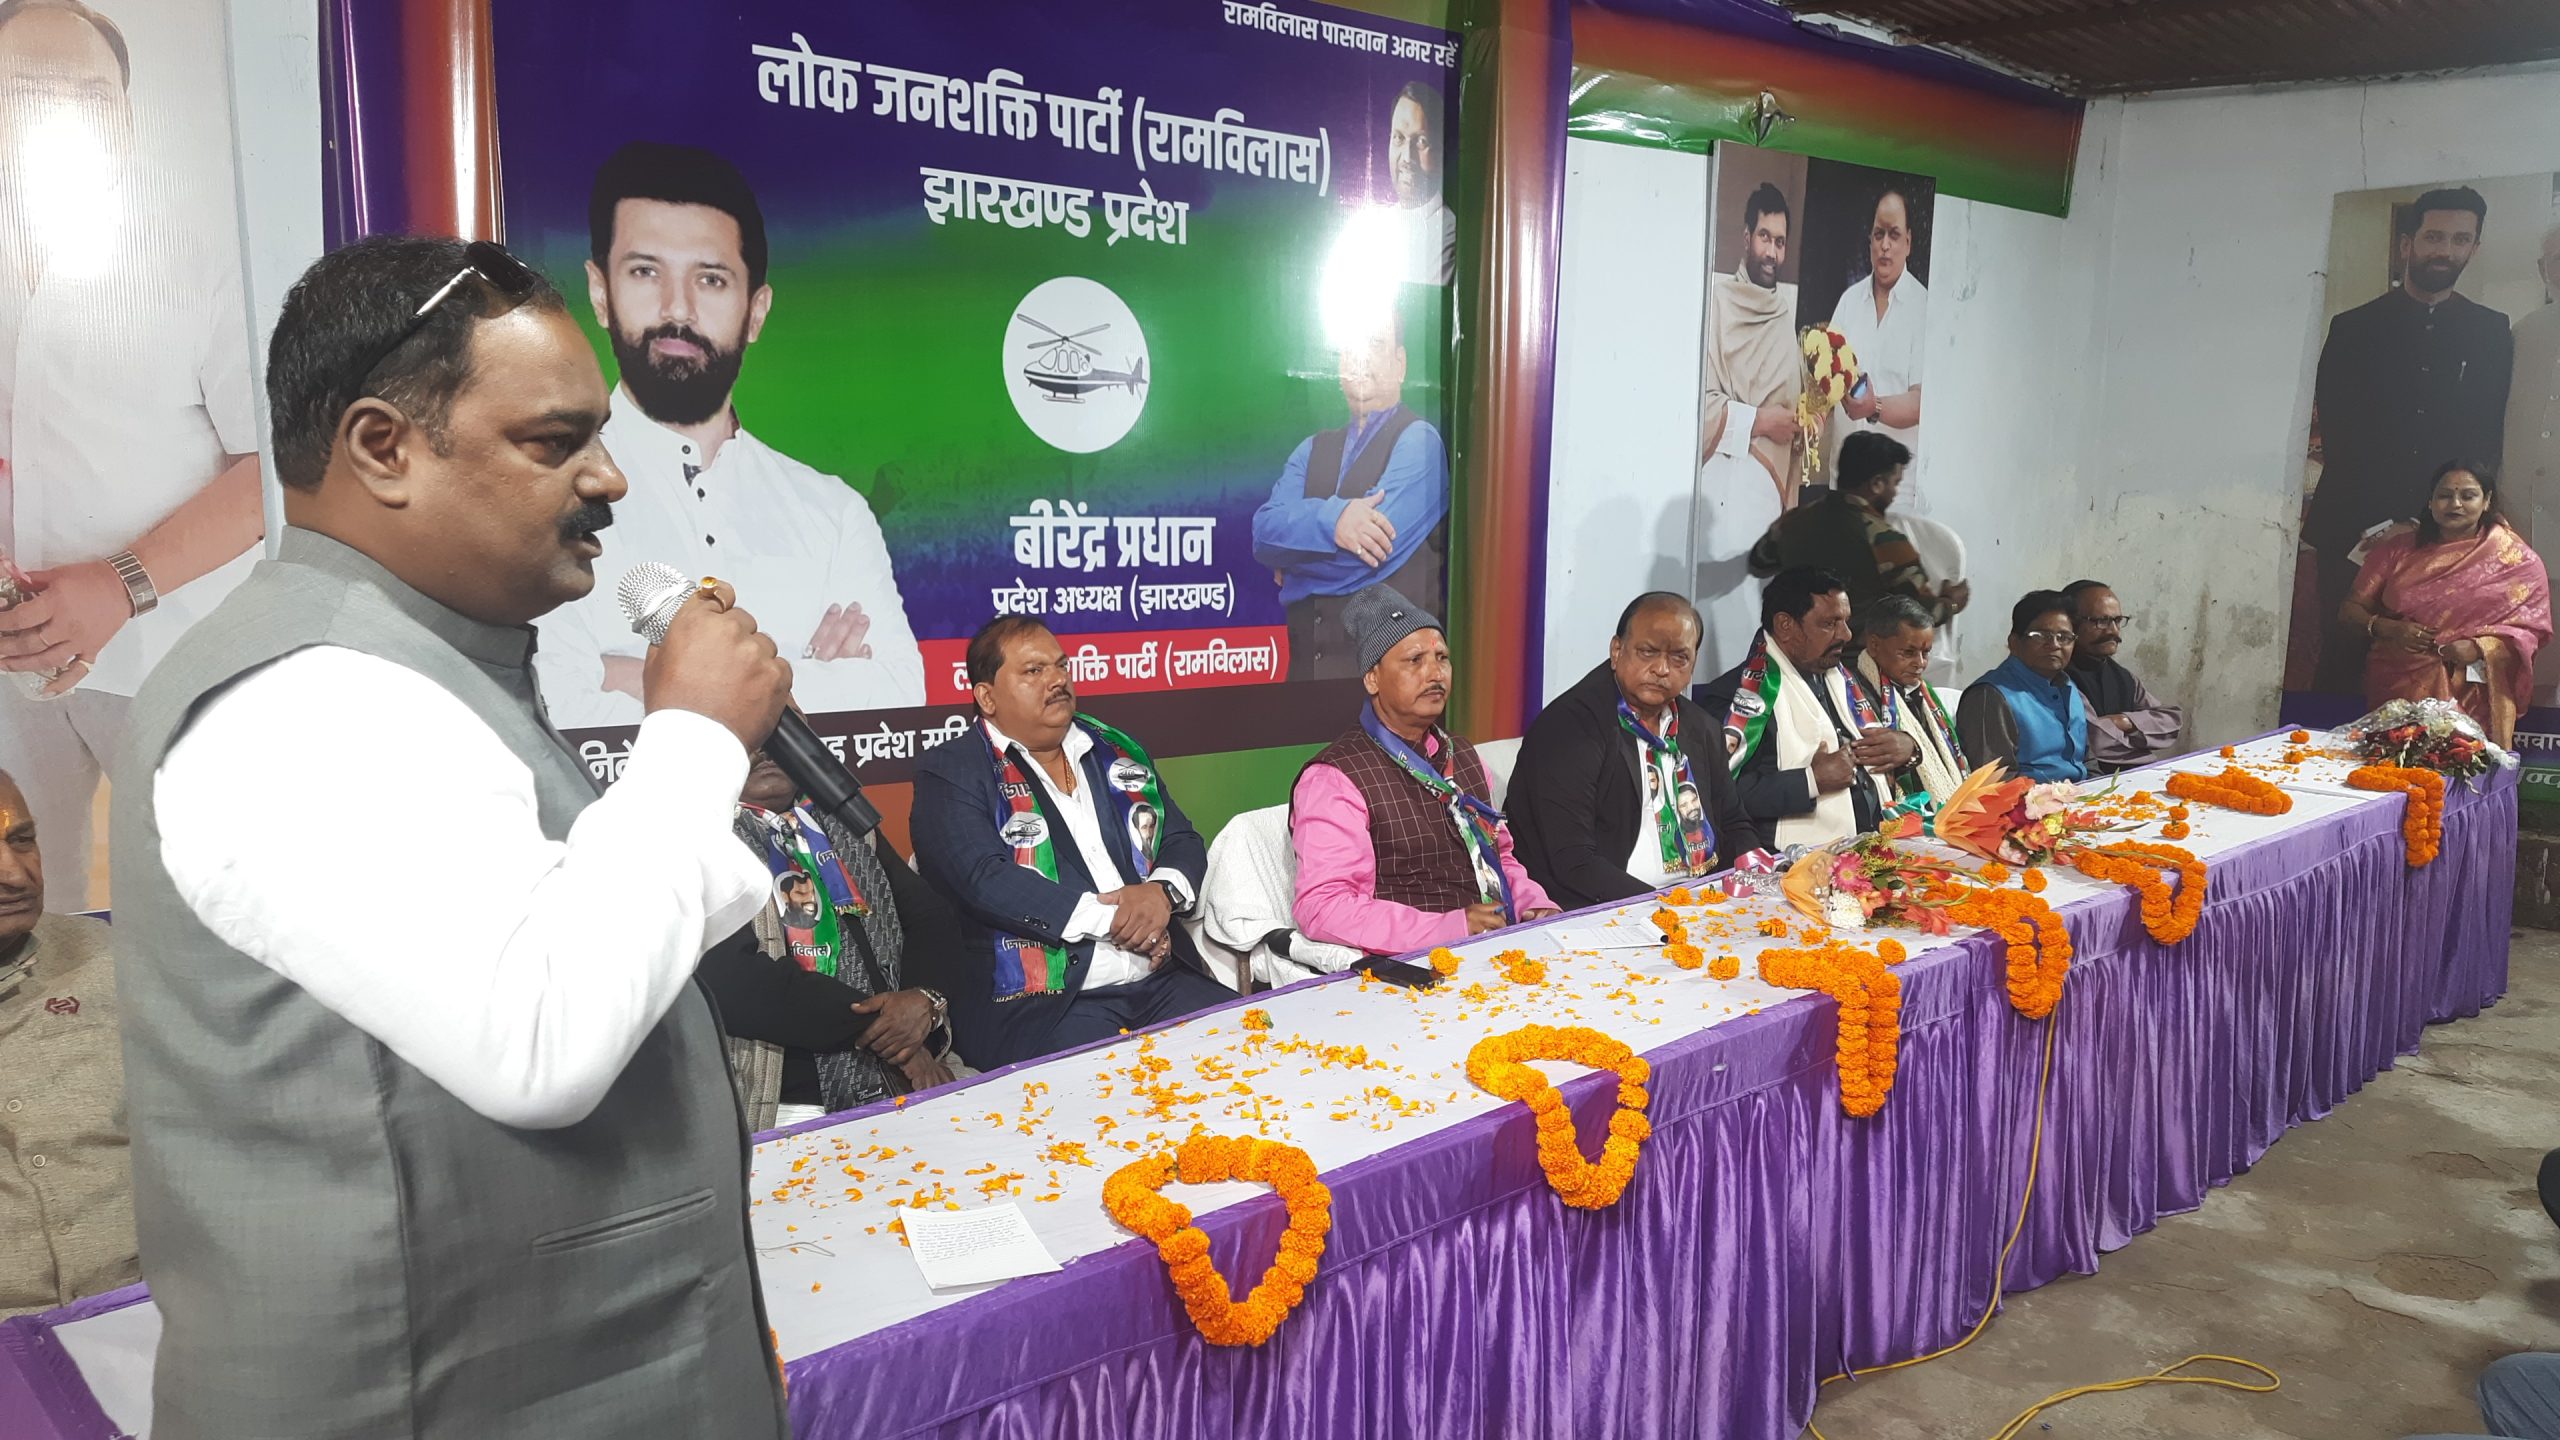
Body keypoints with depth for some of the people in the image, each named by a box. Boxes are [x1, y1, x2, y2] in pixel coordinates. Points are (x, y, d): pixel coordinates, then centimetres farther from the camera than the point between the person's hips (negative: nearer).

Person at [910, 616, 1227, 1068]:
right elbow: (984, 880, -13)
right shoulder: (951, 773, 0)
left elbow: (1184, 841, 18)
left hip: (1161, 980, 6)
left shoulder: (1116, 751, 18)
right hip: (1036, 1001, -6)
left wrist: (1164, 892, -7)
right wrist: (1113, 919, -14)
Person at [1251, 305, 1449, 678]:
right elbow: (1264, 533, -3)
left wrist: (1290, 565, -2)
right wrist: (1329, 518, -22)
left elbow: (1366, 558, -18)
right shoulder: (1311, 450, 12)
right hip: (1309, 663, 5)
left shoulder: (1419, 441, -7)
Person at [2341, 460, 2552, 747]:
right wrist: (2388, 628, -12)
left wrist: (2479, 648, -17)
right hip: (2395, 692, 1)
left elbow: (2531, 630, 1)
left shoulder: (2517, 560, 5)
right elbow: (2349, 610, 8)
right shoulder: (2397, 550, 9)